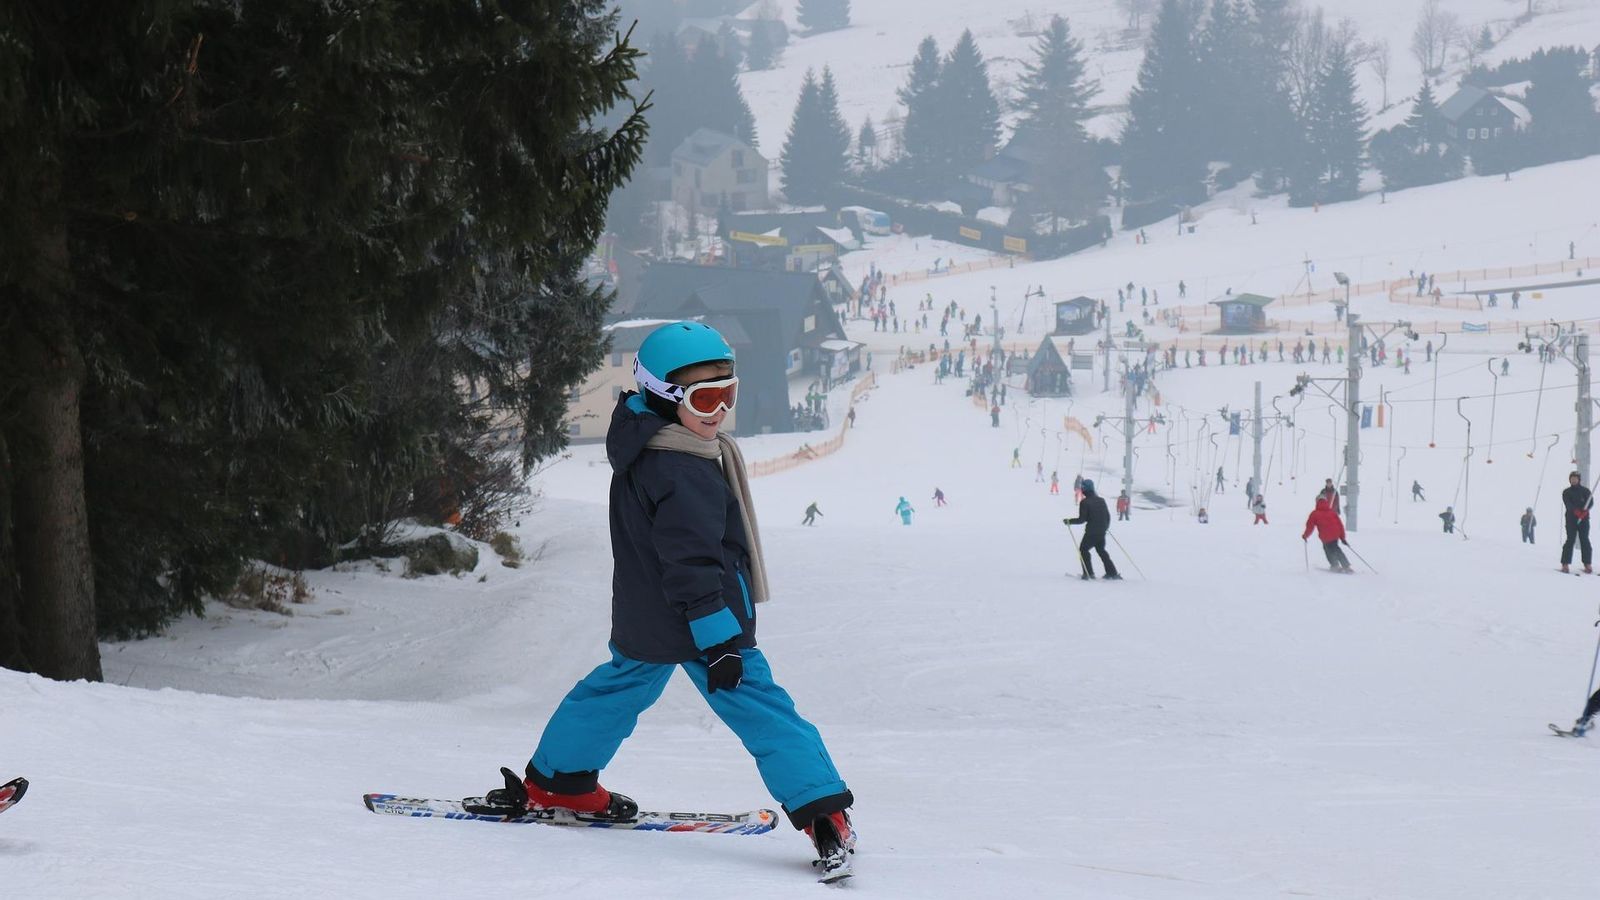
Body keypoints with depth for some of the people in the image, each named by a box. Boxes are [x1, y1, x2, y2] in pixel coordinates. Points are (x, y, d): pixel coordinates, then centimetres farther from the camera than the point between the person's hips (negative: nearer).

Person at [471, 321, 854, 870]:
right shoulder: (685, 474, -25)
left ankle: (557, 781, 37)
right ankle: (823, 812, -12)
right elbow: (693, 562, -27)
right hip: (694, 623, -9)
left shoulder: (640, 448, 6)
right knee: (763, 711, -8)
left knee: (620, 686, 28)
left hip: (641, 620, 9)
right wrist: (719, 638, -25)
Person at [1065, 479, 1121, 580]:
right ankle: (1112, 573, 18)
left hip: (1091, 532, -6)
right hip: (1102, 532, 6)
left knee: (1083, 549, 11)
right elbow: (1108, 516, 12)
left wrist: (1069, 521, -3)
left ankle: (1088, 573, 2)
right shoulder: (1101, 500, 7)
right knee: (1101, 550, 22)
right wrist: (1106, 527, 29)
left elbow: (1082, 519, -14)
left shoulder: (1084, 502, -12)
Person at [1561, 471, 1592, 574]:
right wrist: (1575, 511, -27)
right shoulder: (1566, 492, 9)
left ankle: (1588, 564, -2)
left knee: (1584, 540, -4)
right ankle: (1565, 564, -10)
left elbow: (1591, 502, -3)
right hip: (1571, 518, 0)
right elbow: (1567, 504, -7)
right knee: (1570, 540, -9)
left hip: (1584, 519, 0)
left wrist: (1584, 510, -23)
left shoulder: (1585, 491, 11)